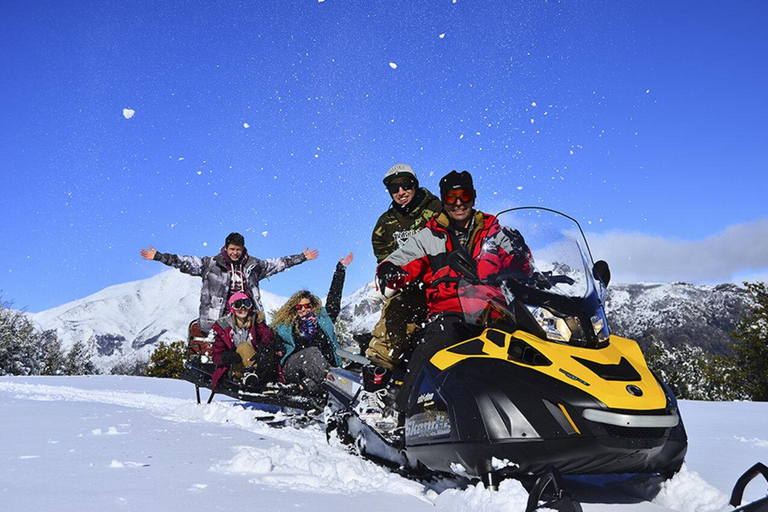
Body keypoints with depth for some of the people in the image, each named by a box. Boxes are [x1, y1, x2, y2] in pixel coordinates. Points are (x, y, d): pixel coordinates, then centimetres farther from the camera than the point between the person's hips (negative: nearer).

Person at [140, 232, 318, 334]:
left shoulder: (253, 265, 11)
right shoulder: (211, 264, 5)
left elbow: (278, 263, 18)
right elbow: (185, 262, 1)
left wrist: (303, 257, 18)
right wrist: (158, 256, -6)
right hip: (220, 316, -2)